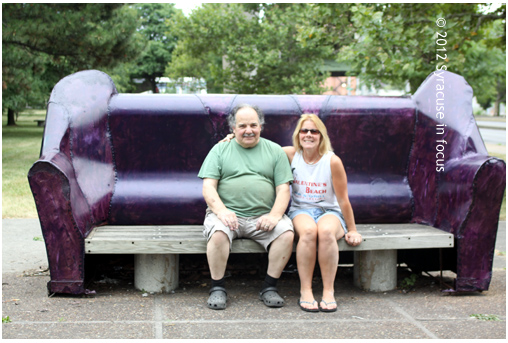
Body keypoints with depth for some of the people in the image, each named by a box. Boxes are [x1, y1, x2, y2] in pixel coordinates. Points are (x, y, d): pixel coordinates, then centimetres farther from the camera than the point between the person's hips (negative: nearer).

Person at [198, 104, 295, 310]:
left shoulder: (274, 151, 14)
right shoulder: (220, 150, 11)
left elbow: (283, 189, 7)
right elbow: (208, 187, 2)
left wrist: (275, 215, -13)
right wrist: (221, 211, -17)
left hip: (263, 215, 1)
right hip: (227, 213, -1)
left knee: (286, 233, -26)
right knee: (218, 233, -33)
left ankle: (269, 287, -10)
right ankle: (217, 288, -16)